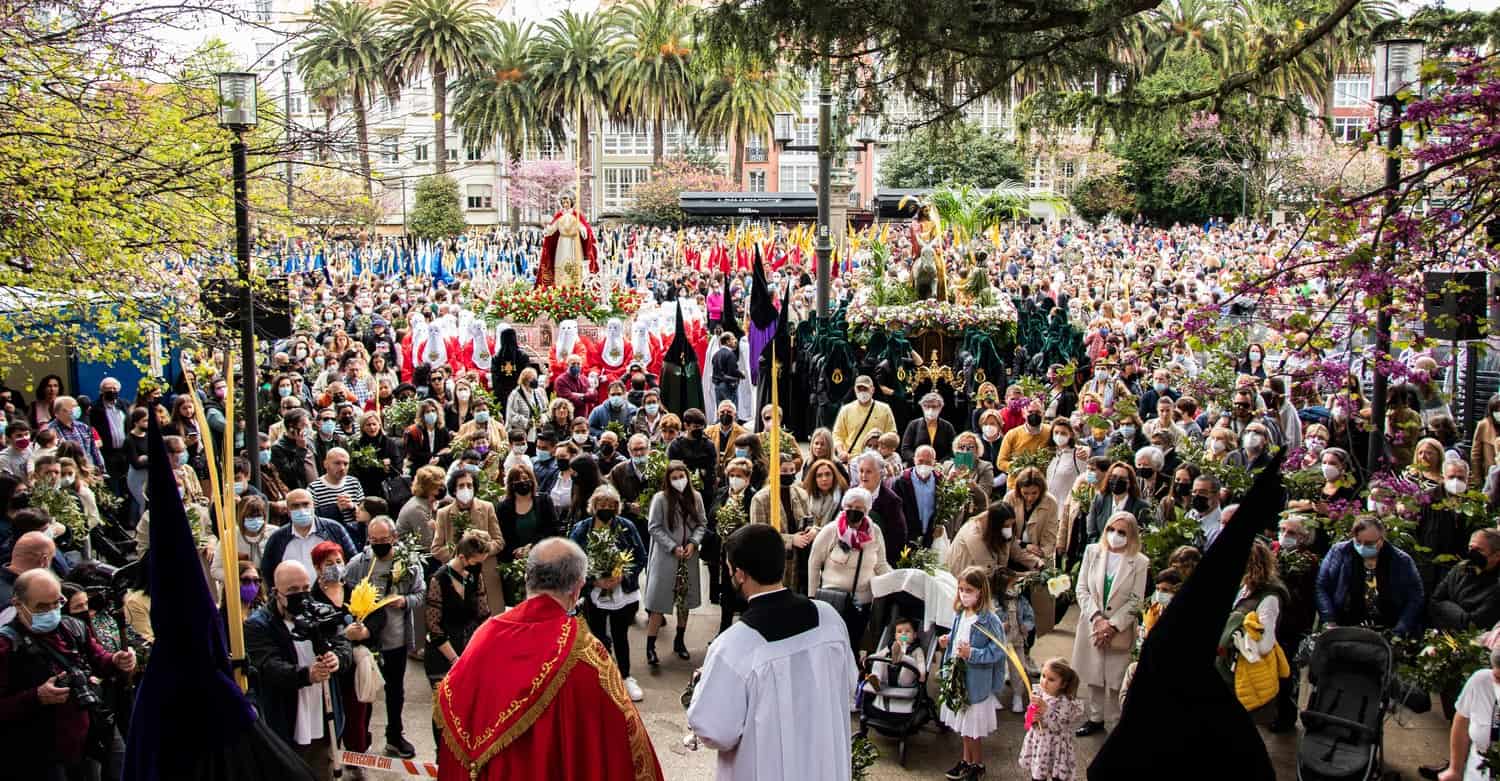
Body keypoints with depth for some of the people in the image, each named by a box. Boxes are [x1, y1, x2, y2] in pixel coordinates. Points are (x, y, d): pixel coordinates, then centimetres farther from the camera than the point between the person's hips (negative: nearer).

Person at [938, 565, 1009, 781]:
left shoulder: (990, 620, -21)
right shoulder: (960, 615, 3)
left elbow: (997, 651, -21)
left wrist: (972, 654, -28)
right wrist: (947, 642, 1)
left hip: (977, 682, -7)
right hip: (958, 678, 7)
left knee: (973, 729, 6)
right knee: (964, 726, 20)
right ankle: (967, 761, 36)